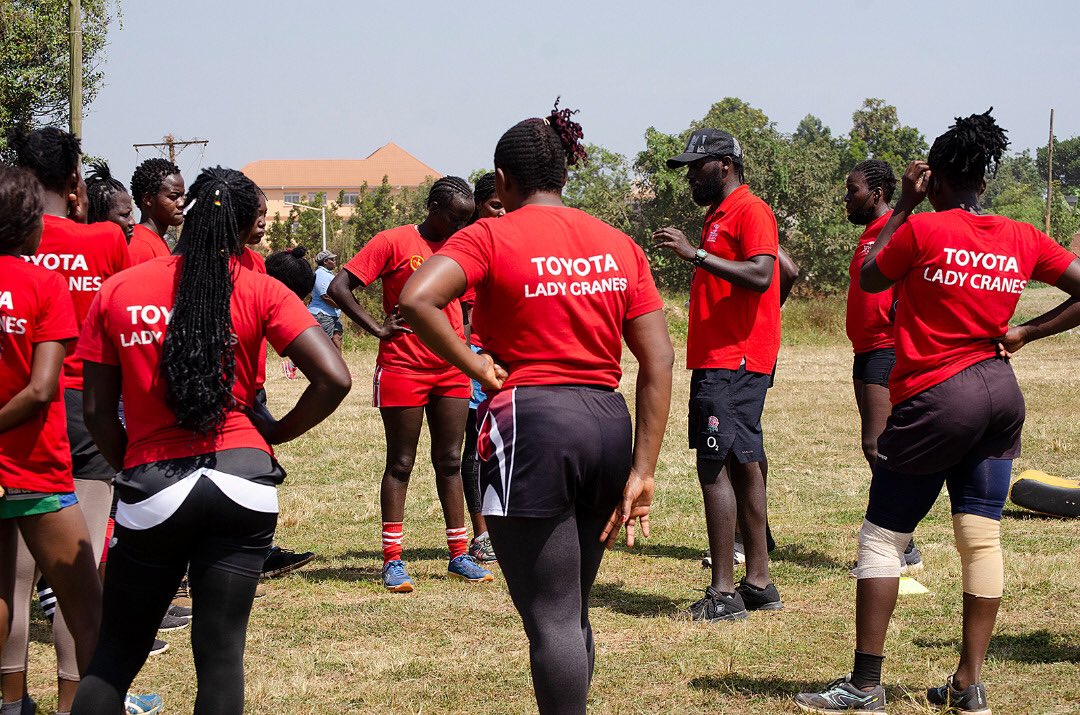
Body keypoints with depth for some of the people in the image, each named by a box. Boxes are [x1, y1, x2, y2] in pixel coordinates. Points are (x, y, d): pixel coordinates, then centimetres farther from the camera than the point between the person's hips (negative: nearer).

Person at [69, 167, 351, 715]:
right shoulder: (259, 292, 0)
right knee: (221, 651, 3)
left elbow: (98, 411, 5)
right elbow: (333, 379, -8)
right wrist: (274, 433, 6)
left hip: (150, 487, 1)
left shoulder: (116, 292, 4)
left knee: (116, 652, 12)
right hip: (242, 479, -1)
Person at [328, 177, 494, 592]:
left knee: (449, 461, 9)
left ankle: (459, 555, 15)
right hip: (403, 367, -5)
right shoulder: (394, 242, -7)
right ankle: (393, 560, 5)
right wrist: (378, 328, -13)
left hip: (451, 369, 5)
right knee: (400, 464, 1)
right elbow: (339, 288, -11)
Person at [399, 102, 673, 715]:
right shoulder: (619, 245, 10)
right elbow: (659, 361, 4)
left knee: (552, 619, -2)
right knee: (573, 612, 19)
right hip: (609, 423, 6)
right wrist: (642, 471, 3)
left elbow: (417, 300, -21)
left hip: (531, 422, -6)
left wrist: (474, 365, -7)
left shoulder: (493, 236, -4)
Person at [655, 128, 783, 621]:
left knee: (714, 466, -12)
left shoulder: (751, 211, -10)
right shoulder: (719, 216, 20)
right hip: (719, 360, 11)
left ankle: (724, 593, -12)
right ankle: (758, 583, 17)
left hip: (732, 363, -11)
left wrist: (695, 253, -25)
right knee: (743, 464, 12)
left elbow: (759, 275, -24)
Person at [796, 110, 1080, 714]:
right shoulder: (1024, 239, 4)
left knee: (883, 537, 2)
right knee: (982, 537, 7)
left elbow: (867, 279, 6)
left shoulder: (923, 230, -10)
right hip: (1002, 393, 5)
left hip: (935, 398, -5)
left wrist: (905, 206, 8)